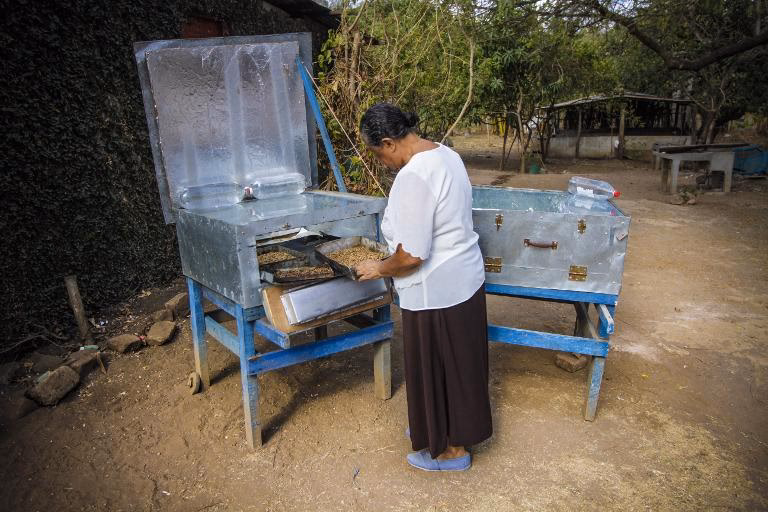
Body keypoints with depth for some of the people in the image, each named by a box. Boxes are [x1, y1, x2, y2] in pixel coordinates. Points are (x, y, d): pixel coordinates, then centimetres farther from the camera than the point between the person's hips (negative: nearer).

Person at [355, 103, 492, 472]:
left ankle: (452, 451, 31)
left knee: (438, 369, 10)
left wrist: (379, 269, -9)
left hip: (437, 291, -10)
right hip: (464, 278, 10)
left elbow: (411, 256, -27)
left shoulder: (412, 178, -26)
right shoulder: (445, 154, 5)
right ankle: (443, 429, 45)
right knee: (454, 364, 23)